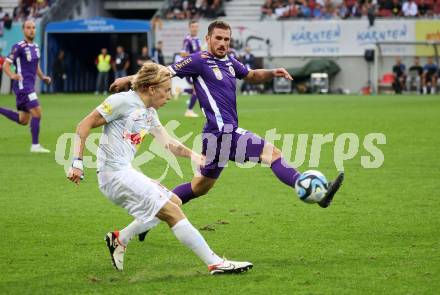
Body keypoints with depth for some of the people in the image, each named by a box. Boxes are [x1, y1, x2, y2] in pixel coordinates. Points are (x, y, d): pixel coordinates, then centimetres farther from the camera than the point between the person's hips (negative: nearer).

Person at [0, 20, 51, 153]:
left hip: (30, 86, 9)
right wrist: (12, 76, -30)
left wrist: (43, 77, 11)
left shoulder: (36, 47, 13)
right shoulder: (19, 47, -11)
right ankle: (35, 145, -6)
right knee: (37, 113, -13)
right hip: (23, 85, -9)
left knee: (23, 120, 12)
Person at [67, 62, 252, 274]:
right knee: (172, 212, -12)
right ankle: (215, 263, -11)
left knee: (174, 203, 19)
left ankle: (119, 239, 19)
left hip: (126, 173, 10)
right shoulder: (124, 101, -11)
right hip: (115, 175, -10)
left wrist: (191, 154, -1)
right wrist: (77, 163, -18)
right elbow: (84, 126, -11)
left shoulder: (149, 113, 16)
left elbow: (168, 143, 17)